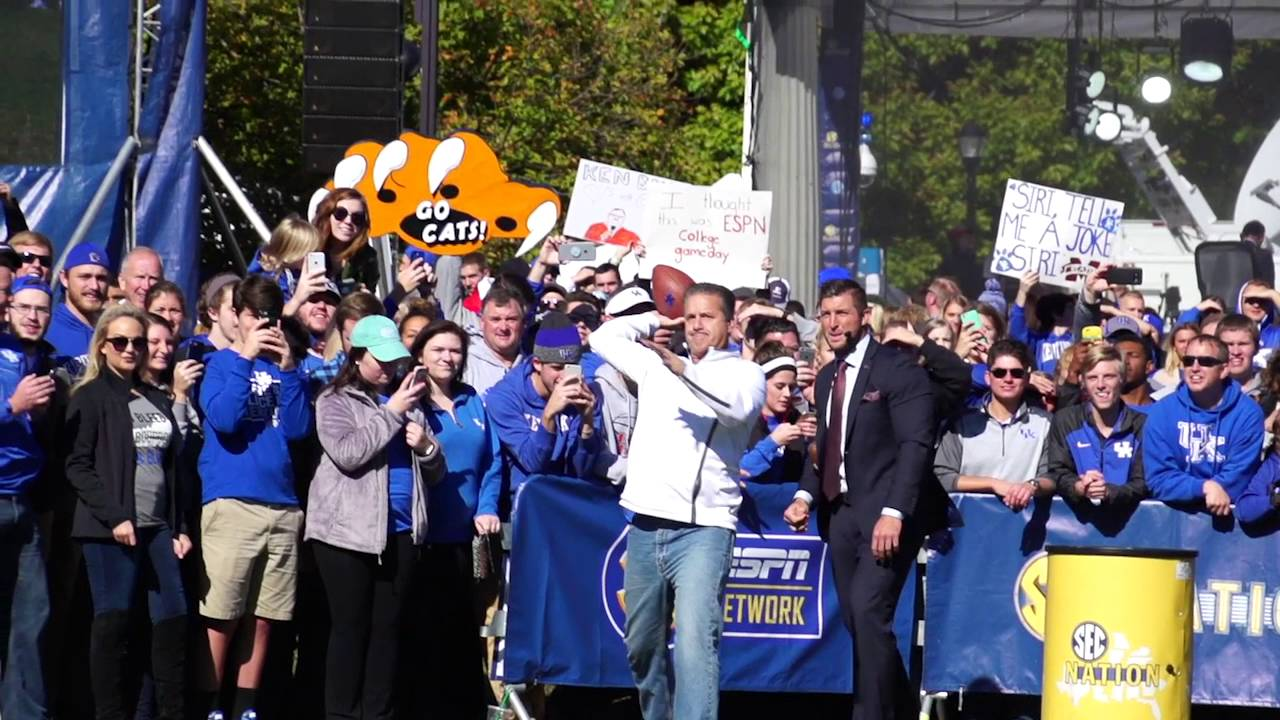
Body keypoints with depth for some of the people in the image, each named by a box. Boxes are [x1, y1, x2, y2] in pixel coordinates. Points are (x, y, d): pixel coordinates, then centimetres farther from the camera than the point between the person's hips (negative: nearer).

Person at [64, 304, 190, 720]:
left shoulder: (158, 400, 18)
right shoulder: (91, 397, 1)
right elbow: (77, 466, -8)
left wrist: (181, 527, 10)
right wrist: (114, 517, -16)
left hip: (158, 528, 6)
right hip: (110, 529, -6)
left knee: (174, 619, 0)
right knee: (113, 622, -6)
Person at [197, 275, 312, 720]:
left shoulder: (282, 365, 16)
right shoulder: (219, 363, 5)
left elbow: (299, 429, 3)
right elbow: (223, 420, -12)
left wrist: (288, 368, -4)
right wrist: (245, 358, -11)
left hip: (282, 505, 4)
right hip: (231, 503, -4)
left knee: (262, 619, 6)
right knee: (220, 617, -8)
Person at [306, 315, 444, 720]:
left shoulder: (407, 402, 17)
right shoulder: (334, 401, 0)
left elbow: (434, 473, 19)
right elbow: (348, 453, -18)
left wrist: (426, 447, -3)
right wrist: (392, 412, -14)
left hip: (400, 531, 5)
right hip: (349, 531, -5)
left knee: (388, 628, 5)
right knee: (351, 627, -4)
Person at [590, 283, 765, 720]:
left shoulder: (745, 373, 2)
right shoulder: (658, 365, 18)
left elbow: (738, 405, -20)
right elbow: (605, 338, 23)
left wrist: (685, 370, -27)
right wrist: (655, 321, 20)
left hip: (703, 528, -6)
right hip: (646, 525, 6)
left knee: (696, 643, -20)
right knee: (642, 645, 13)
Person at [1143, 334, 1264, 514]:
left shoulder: (1248, 414, -3)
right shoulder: (1161, 413, 0)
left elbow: (1238, 478, -7)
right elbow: (1159, 479, -7)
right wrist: (1205, 487, -20)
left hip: (1230, 515, -2)